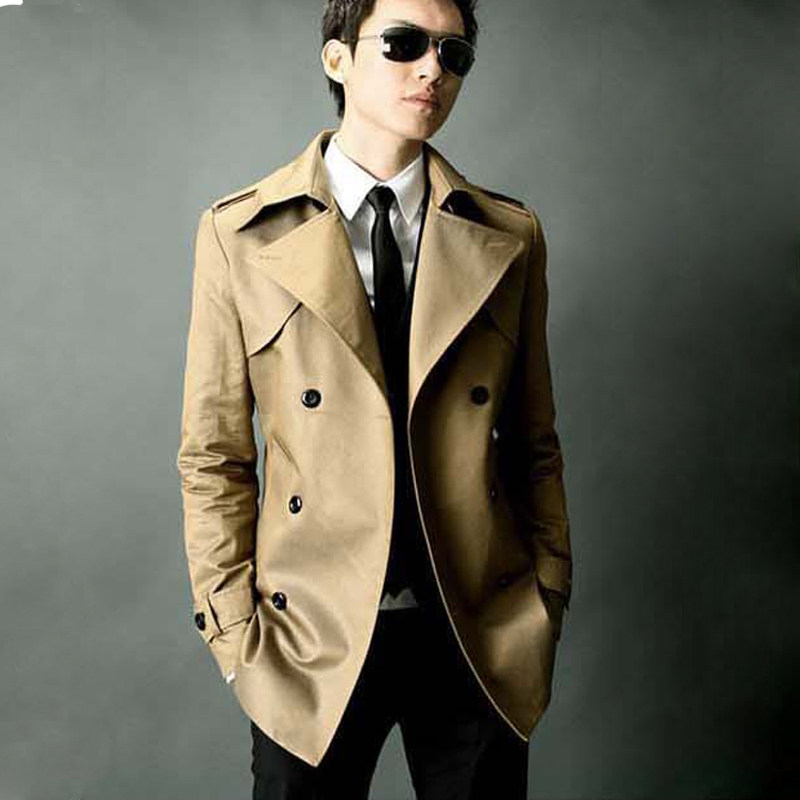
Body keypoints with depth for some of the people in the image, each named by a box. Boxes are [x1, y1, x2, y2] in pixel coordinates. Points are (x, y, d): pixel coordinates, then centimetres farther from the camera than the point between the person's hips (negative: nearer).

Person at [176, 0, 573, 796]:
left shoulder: (511, 237, 3)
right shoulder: (240, 234, -2)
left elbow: (534, 443, 7)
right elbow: (213, 455, -1)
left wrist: (548, 604, 3)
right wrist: (233, 633, -3)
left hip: (482, 637, 2)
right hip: (312, 639, -1)